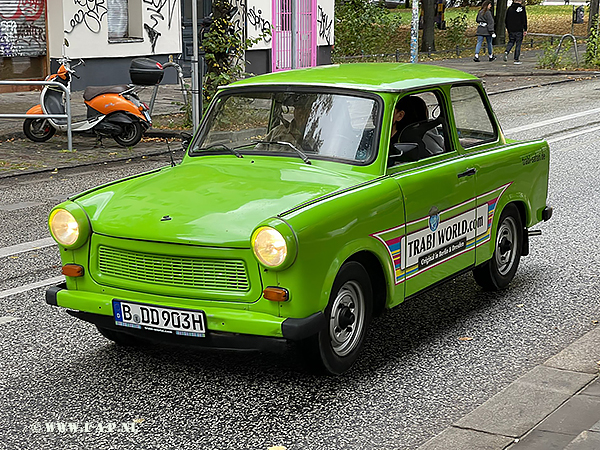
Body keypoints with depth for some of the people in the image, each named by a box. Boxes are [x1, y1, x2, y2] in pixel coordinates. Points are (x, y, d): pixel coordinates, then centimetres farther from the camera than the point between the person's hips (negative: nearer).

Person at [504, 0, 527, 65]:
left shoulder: (510, 8, 4)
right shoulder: (522, 8, -8)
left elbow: (506, 20, 10)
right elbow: (524, 20, -9)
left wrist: (508, 28, 21)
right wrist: (525, 30, -4)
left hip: (511, 30, 3)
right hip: (519, 30, -3)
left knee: (511, 42, 18)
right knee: (518, 44, 3)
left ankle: (506, 51, -9)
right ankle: (516, 59, 3)